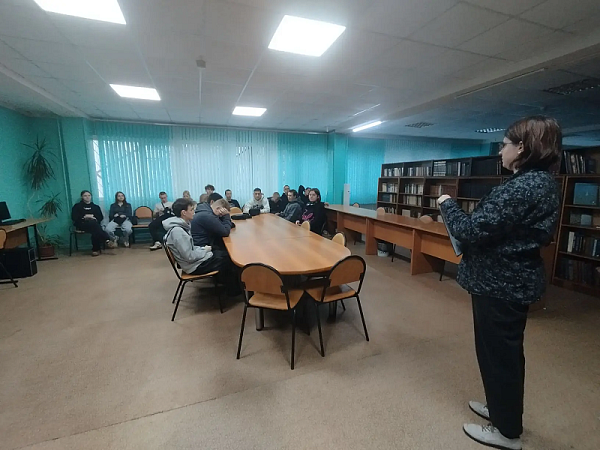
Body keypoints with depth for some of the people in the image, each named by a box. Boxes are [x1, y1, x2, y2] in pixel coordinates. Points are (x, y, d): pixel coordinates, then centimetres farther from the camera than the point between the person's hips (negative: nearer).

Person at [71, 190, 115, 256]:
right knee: (93, 224, -37)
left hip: (94, 224, 2)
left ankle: (95, 249, -34)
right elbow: (74, 217, 3)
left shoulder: (95, 206, 22)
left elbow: (101, 217, 14)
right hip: (82, 224, -2)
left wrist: (93, 217, -5)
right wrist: (85, 217, -9)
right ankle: (108, 240, -43)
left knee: (95, 231, -37)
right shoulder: (77, 206, 15)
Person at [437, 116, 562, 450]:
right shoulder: (543, 182, 8)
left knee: (497, 353, 7)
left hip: (500, 284, -10)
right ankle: (503, 409, 44)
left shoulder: (522, 187, -24)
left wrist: (448, 204, -10)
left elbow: (472, 231, -26)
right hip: (517, 279, 10)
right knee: (507, 350, 23)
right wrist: (462, 211, 8)